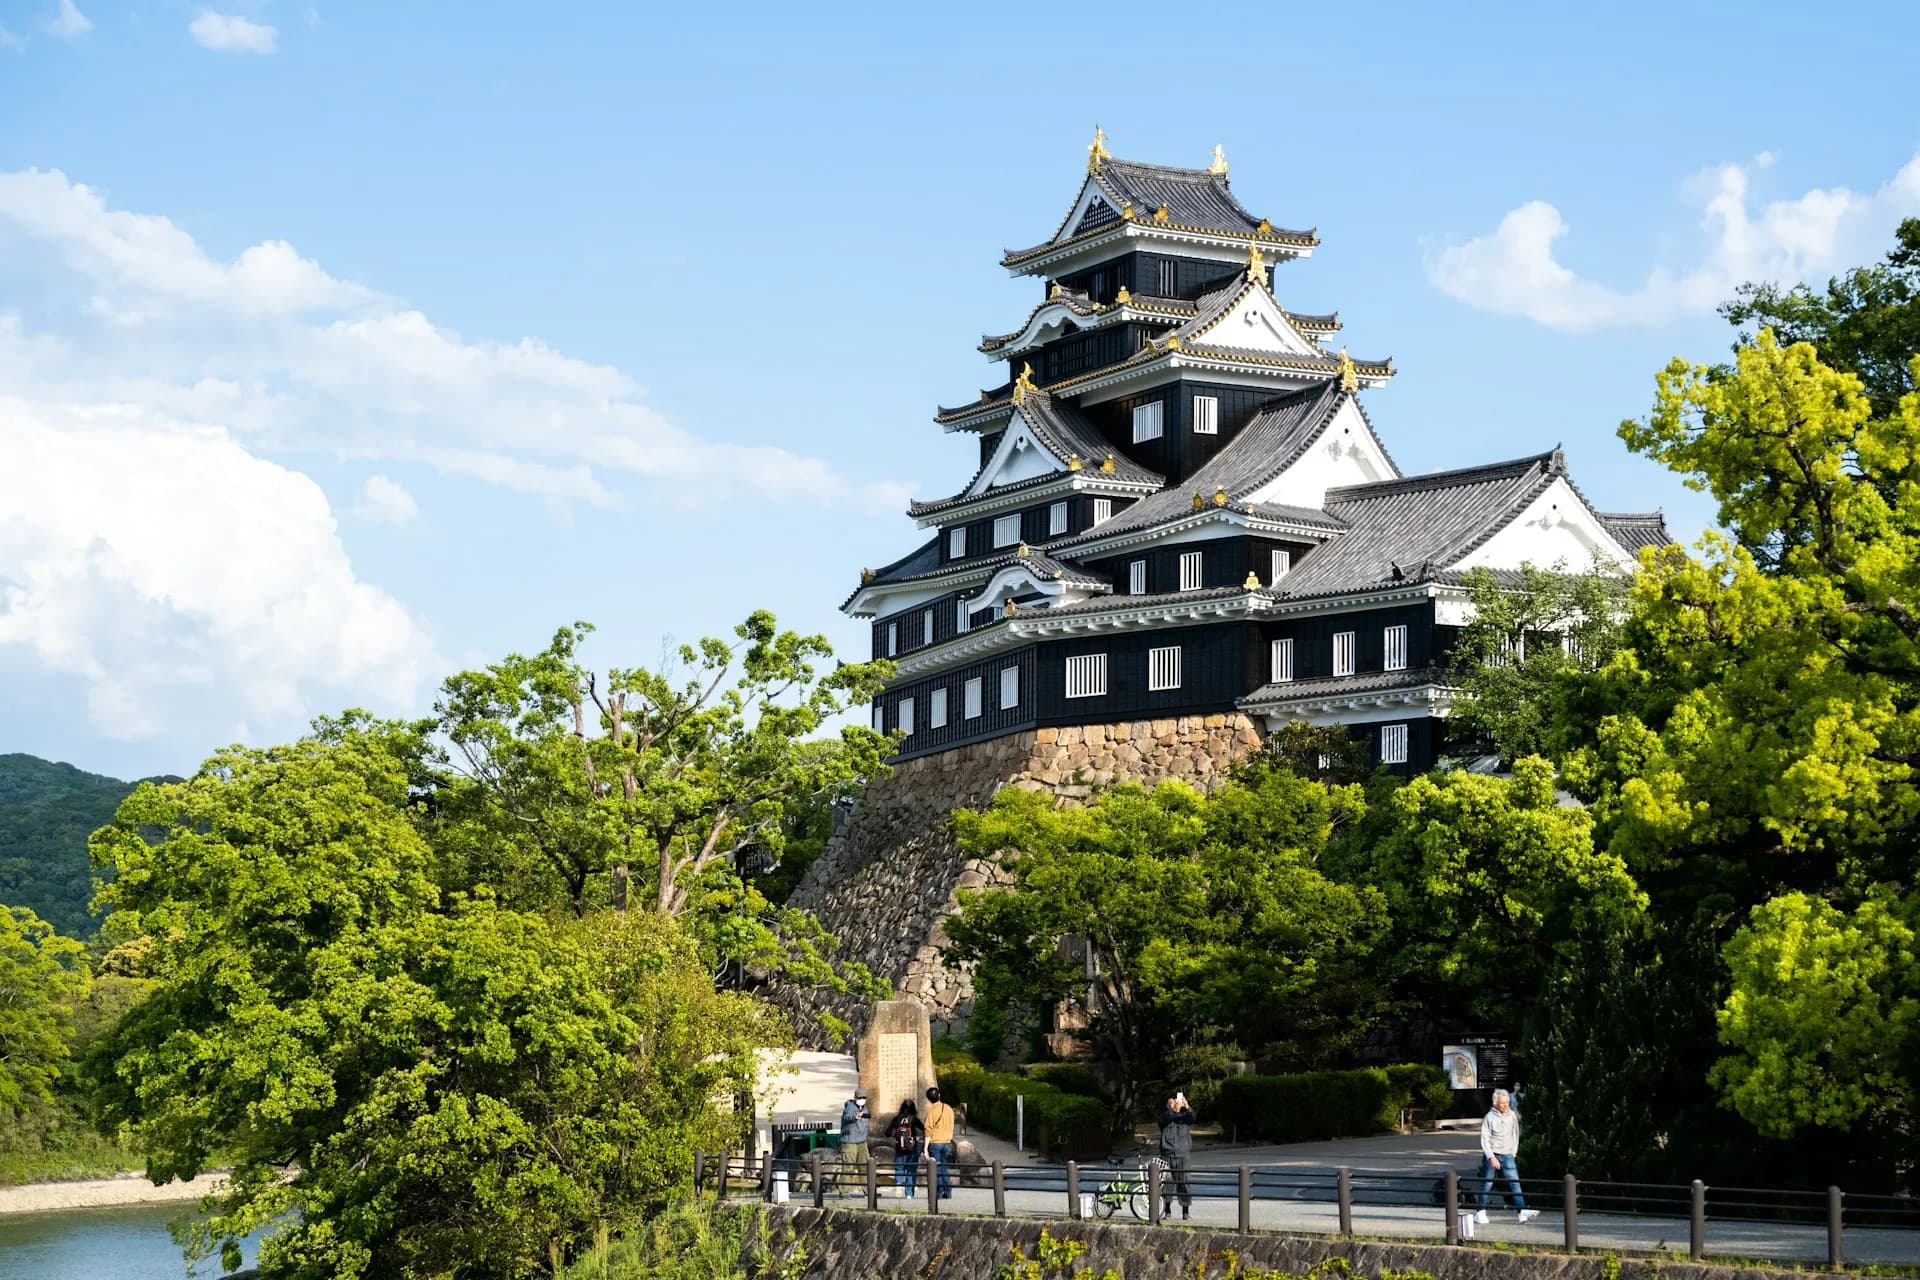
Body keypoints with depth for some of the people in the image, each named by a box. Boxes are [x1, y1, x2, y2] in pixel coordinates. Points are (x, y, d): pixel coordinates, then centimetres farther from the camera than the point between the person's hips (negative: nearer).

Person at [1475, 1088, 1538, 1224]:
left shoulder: (1512, 1115, 6)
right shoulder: (1490, 1117, -6)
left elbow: (1515, 1135, 15)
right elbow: (1484, 1140, -8)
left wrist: (1513, 1154, 11)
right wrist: (1491, 1157, -15)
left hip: (1507, 1156, 3)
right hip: (1491, 1155, -3)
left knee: (1515, 1182, -8)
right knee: (1487, 1184, 4)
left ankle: (1523, 1212, -15)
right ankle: (1480, 1212, 16)